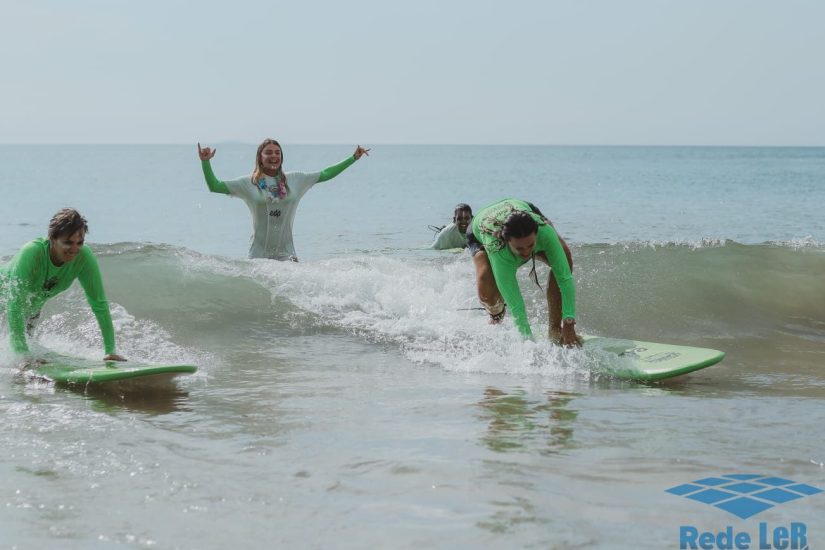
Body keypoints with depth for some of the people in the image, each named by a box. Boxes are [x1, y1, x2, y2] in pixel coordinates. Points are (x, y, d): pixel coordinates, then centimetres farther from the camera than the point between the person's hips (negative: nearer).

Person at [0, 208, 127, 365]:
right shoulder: (31, 253, -44)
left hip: (34, 304, 4)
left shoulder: (84, 257, -33)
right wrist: (24, 356, -50)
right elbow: (15, 306, -45)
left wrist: (111, 351, -27)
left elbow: (99, 304, -24)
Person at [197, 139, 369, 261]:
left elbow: (325, 175, 13)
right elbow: (215, 186, 0)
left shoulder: (295, 180, 8)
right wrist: (205, 162, -13)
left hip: (286, 252, 1)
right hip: (259, 254, -1)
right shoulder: (249, 183, 1)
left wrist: (353, 158, 12)